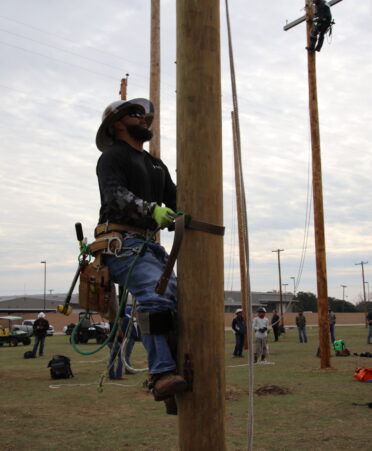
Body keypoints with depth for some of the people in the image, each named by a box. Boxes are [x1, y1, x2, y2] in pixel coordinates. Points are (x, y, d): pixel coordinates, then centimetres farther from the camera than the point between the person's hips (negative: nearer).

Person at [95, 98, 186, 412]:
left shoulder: (157, 165, 29)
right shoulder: (112, 156, 4)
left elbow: (175, 201, 20)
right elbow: (116, 194, -14)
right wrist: (151, 211, -30)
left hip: (148, 243, 8)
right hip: (121, 241, -8)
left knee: (177, 300, -6)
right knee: (156, 293, -29)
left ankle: (177, 373, 0)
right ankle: (163, 374, -33)